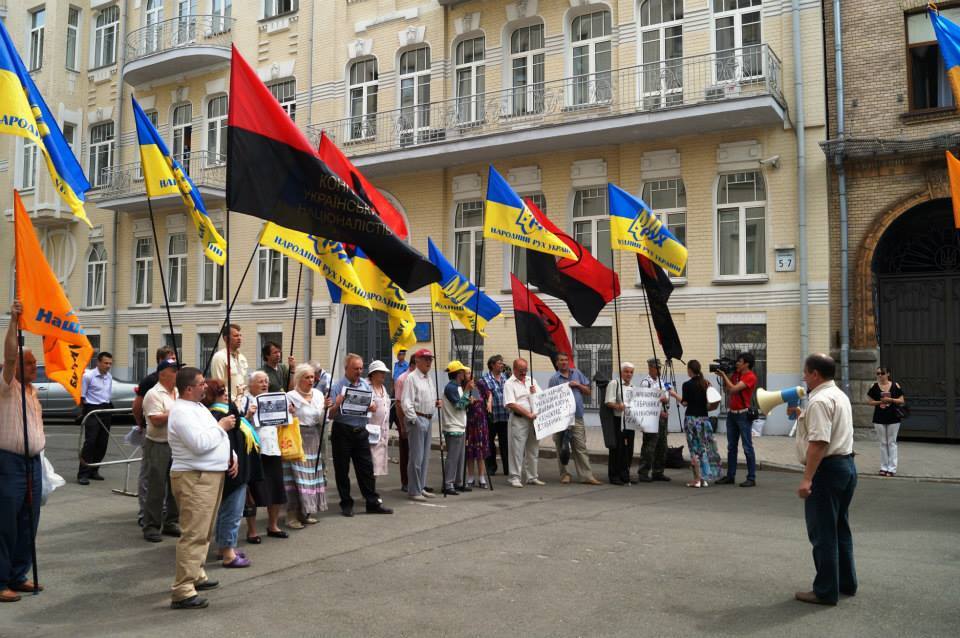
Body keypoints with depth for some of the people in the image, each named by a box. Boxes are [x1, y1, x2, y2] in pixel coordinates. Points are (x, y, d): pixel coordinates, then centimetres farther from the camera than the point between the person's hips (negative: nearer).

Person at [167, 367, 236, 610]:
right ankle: (182, 592, -11)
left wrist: (231, 456, 10)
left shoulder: (198, 407, 17)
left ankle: (195, 575, 32)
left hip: (211, 476, 11)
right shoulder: (181, 412, -16)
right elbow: (200, 443, -26)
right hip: (194, 479, -11)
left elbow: (217, 438, 25)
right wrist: (221, 426, -12)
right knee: (194, 535, -12)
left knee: (204, 532, 20)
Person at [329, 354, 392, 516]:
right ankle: (346, 504, 16)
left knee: (366, 468, 6)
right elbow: (331, 413, -8)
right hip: (342, 431, -4)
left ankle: (373, 503, 12)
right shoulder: (337, 387, -6)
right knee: (342, 470, 5)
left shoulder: (365, 384, 8)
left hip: (361, 431, 4)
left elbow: (372, 406, 15)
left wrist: (373, 407, -8)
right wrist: (337, 404, -28)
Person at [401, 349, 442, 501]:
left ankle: (421, 487, 22)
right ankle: (413, 491, 1)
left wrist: (436, 403, 5)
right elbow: (406, 401, -14)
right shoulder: (411, 378, -9)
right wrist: (413, 419, -17)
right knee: (416, 457, -6)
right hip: (417, 419, -8)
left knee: (425, 456, 13)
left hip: (429, 419, 9)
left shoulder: (430, 377, 16)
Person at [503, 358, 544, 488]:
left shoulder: (531, 380, 15)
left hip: (534, 419, 6)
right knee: (517, 449, -4)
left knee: (533, 449, 10)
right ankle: (515, 478, 3)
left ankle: (532, 477, 19)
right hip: (519, 419, -6)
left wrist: (535, 393, -5)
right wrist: (528, 414, -15)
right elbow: (511, 404, -13)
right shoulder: (509, 384, -4)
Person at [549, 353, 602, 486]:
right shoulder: (554, 378, 1)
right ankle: (564, 474, 17)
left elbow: (588, 391, 13)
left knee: (581, 447, 1)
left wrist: (578, 385, -3)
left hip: (577, 416, 2)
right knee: (562, 448, 6)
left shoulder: (577, 374, 13)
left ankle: (586, 476, 1)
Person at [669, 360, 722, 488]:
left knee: (695, 449, 0)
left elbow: (684, 403, -8)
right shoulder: (706, 384, 5)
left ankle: (697, 479, 0)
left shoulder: (687, 385, -9)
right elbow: (710, 403, 5)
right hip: (704, 417, 5)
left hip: (692, 418, -5)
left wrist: (675, 394, 6)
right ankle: (705, 478, 13)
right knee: (705, 448, 11)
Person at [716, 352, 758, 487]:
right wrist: (723, 377, 5)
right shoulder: (736, 374, 12)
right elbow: (726, 390, 16)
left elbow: (734, 388, -20)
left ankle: (751, 478, 1)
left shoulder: (750, 377, -11)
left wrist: (724, 375, -10)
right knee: (731, 447, 10)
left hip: (743, 414, -8)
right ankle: (730, 476, 16)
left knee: (747, 447, -3)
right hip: (731, 413, 8)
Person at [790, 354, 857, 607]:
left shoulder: (819, 401, -18)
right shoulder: (840, 396, 15)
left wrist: (806, 479, -27)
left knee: (823, 533, -1)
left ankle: (826, 591, 6)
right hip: (847, 464, 10)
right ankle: (846, 583, 30)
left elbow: (819, 442, -26)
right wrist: (800, 415, 21)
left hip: (827, 469, -10)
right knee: (840, 529, 20)